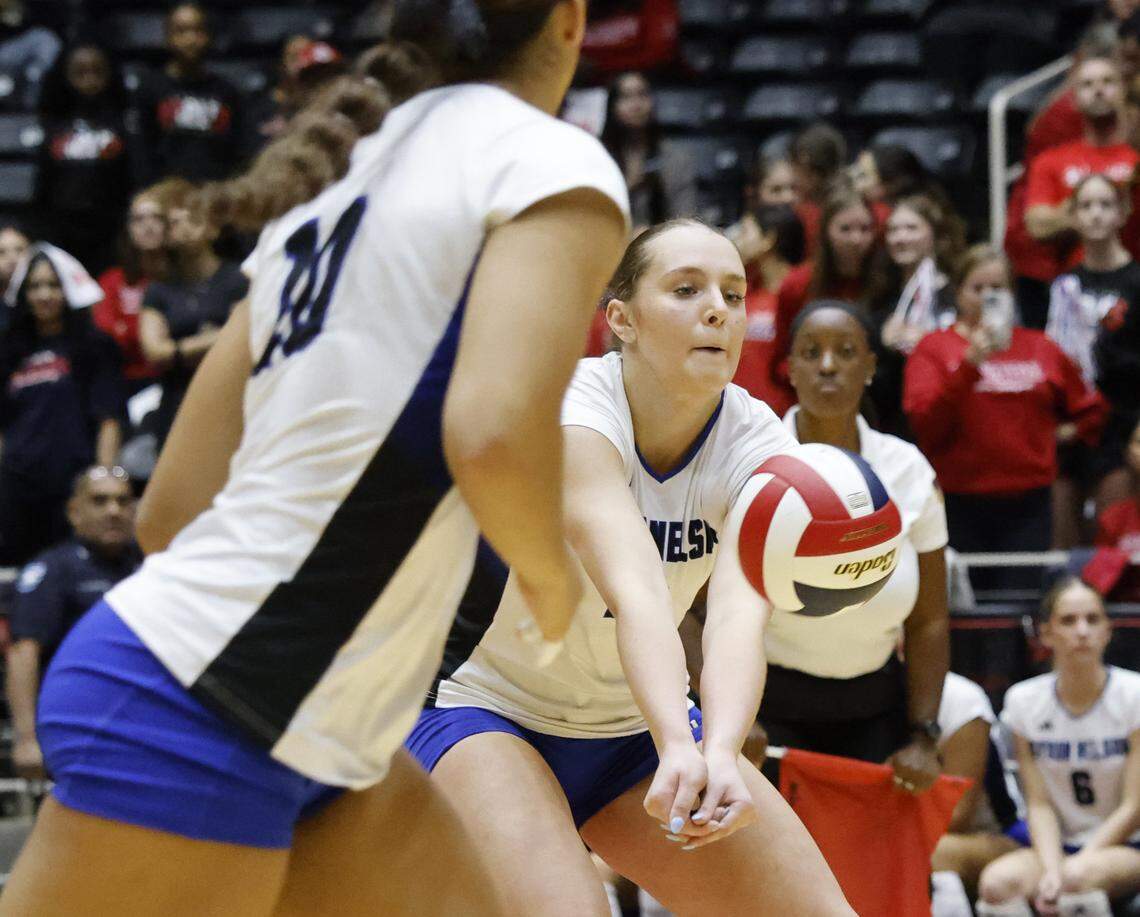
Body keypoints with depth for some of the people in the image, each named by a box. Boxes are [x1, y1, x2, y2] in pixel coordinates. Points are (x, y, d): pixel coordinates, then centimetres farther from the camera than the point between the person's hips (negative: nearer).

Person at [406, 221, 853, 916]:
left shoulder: (758, 446, -12)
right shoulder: (568, 412, -24)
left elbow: (738, 614, -30)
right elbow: (636, 590, -40)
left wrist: (720, 754, -48)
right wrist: (678, 748, -55)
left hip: (637, 724, 5)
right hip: (487, 709, -5)